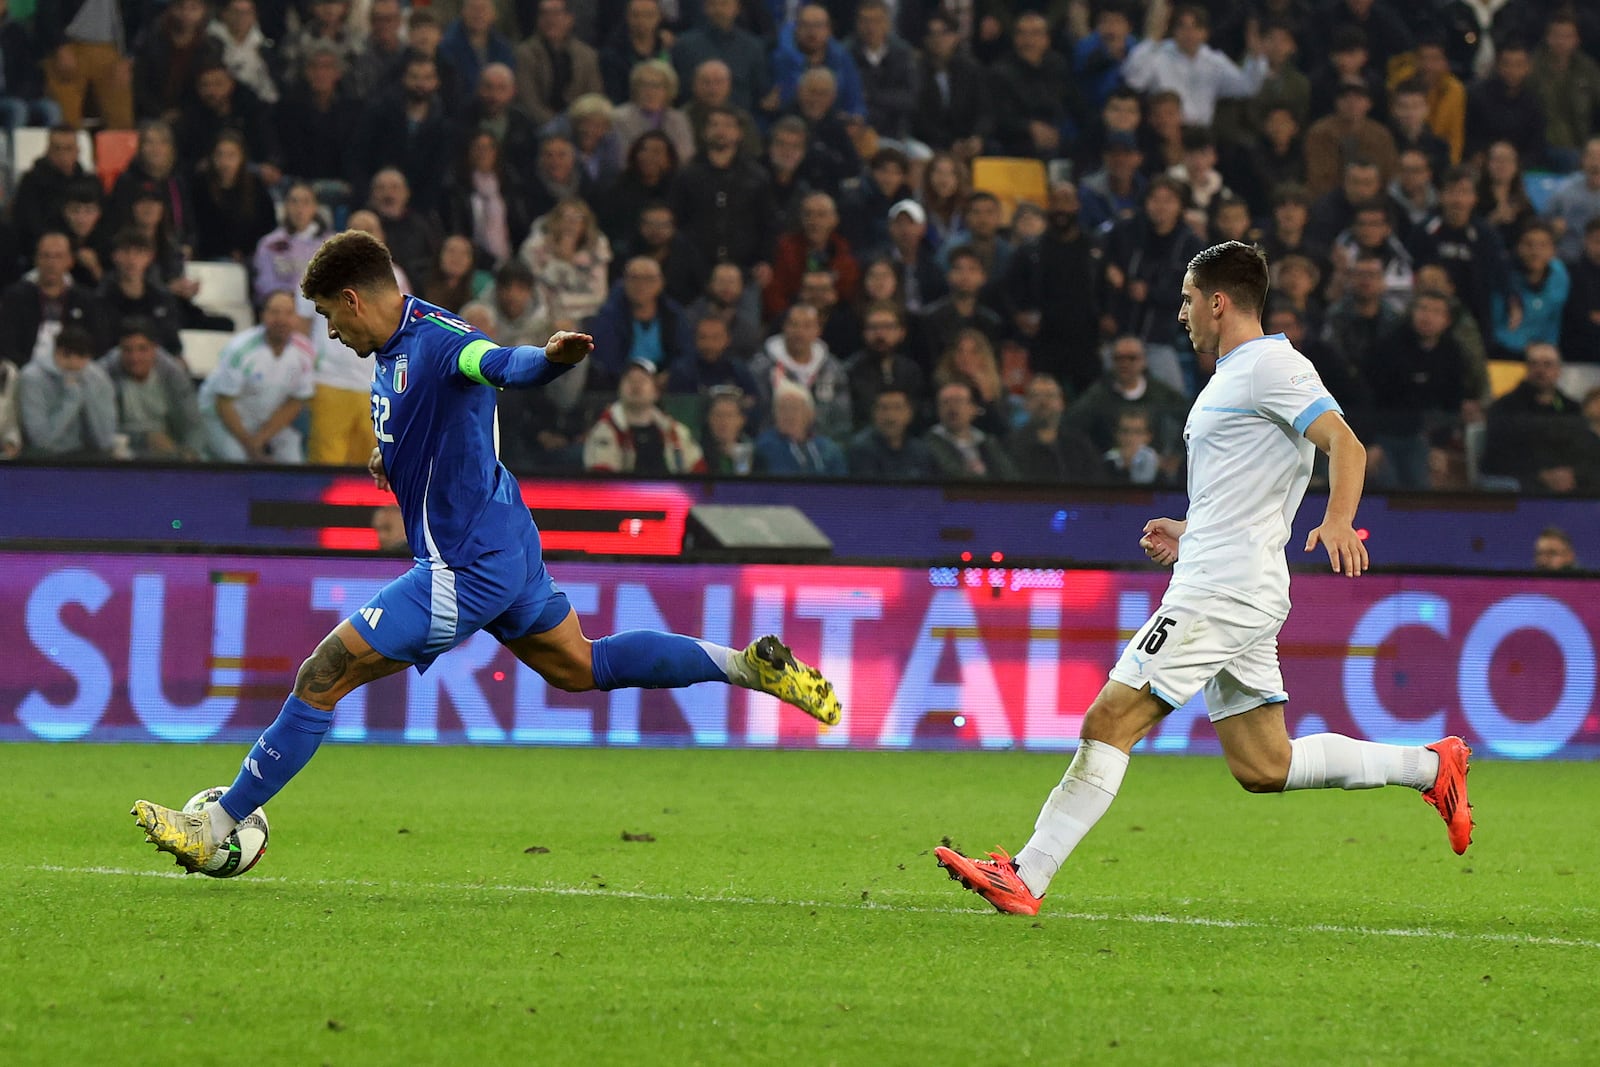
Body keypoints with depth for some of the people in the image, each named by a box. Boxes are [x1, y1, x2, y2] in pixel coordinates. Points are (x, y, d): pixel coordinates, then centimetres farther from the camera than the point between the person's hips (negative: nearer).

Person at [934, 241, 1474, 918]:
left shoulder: (1270, 365, -9)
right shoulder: (1232, 376, 22)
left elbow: (1345, 445, -20)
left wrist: (1337, 521, -37)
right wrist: (1191, 535, 24)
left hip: (1223, 592, -11)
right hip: (1222, 588, 11)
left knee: (1110, 721, -12)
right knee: (1263, 767, 9)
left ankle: (1025, 878, -13)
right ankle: (1429, 766, 13)